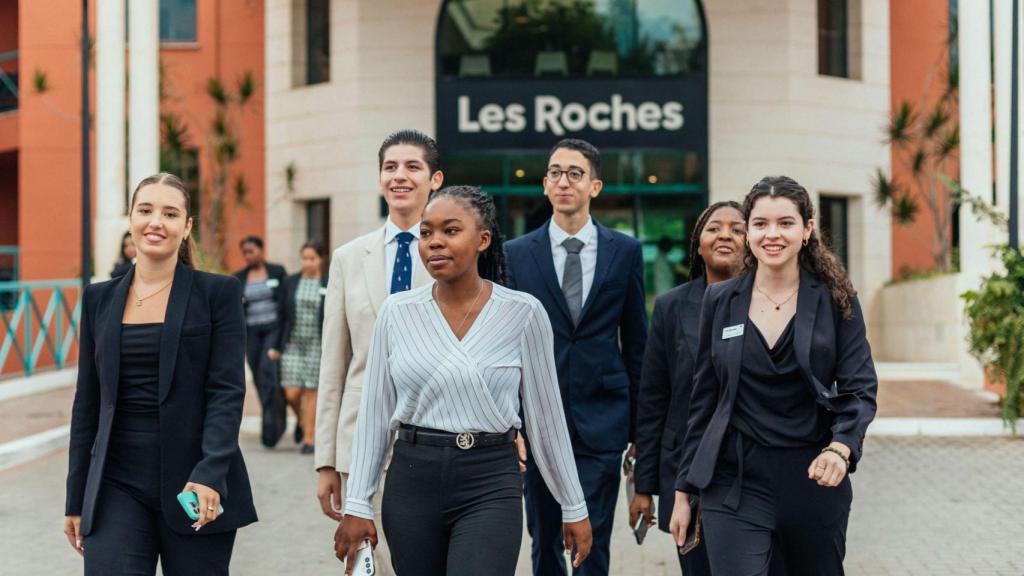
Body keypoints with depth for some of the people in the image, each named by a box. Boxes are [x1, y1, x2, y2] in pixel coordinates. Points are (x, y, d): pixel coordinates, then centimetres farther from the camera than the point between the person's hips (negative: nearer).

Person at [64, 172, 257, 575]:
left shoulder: (218, 293, 0)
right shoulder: (99, 299, 10)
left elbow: (227, 391, -7)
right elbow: (87, 403, 12)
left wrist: (210, 473, -20)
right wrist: (76, 500, 11)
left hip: (194, 482, -2)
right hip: (117, 484, 2)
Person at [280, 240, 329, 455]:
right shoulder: (290, 282, 6)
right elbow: (283, 314, 8)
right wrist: (278, 345, 6)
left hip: (317, 345, -2)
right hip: (293, 344, 2)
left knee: (311, 392, 0)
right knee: (291, 394, -2)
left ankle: (308, 438, 9)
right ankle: (301, 419, 29)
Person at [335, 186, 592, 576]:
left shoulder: (523, 313, -3)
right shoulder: (397, 312, 2)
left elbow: (545, 416, 3)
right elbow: (374, 415, 6)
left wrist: (573, 508, 7)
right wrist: (357, 506, 3)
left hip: (490, 485, -3)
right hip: (411, 483, 3)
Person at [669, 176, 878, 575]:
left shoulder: (835, 300, 0)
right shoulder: (720, 301, 5)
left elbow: (860, 388, -5)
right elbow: (704, 400, 9)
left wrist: (841, 448, -26)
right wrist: (684, 490, 7)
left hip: (813, 481, 0)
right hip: (735, 483, 0)